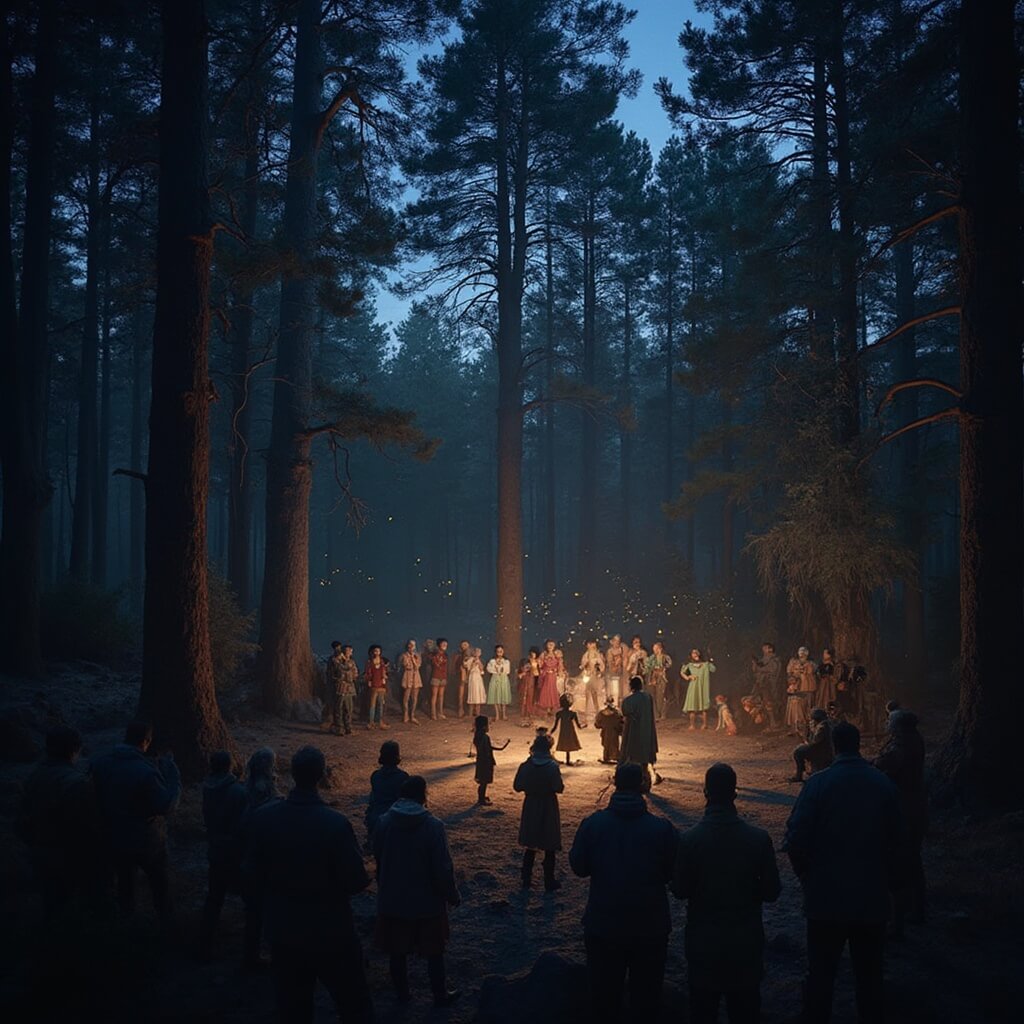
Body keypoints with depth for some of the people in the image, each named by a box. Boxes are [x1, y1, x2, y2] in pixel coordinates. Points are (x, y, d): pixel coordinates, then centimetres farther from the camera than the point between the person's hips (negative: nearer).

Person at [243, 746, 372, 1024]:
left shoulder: (263, 818, -13)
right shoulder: (336, 823, -24)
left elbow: (251, 873, -3)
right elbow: (356, 881, -18)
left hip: (283, 931, 3)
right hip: (332, 932, -3)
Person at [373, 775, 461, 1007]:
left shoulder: (384, 823, -10)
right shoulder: (432, 826, -21)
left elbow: (377, 858, 4)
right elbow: (443, 868, -18)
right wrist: (452, 896, -3)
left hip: (392, 901, 3)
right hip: (426, 902, -3)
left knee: (397, 950, 19)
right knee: (434, 951, 15)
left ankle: (402, 993, 31)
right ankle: (440, 995, 27)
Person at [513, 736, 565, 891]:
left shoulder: (525, 766, -9)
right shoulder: (552, 767, -17)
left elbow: (517, 787, -4)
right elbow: (559, 788, -16)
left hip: (530, 809, 3)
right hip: (548, 809, -3)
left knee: (530, 846, 17)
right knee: (550, 848, 9)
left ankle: (526, 880, 22)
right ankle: (549, 882, 15)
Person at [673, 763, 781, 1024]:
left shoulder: (690, 839, -15)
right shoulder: (759, 838, -13)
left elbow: (679, 890, -7)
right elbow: (771, 892, -6)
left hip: (703, 941, -1)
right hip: (746, 941, 1)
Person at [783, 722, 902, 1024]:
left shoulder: (818, 783, -13)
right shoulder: (884, 784, -3)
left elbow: (796, 837, -14)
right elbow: (894, 840, 5)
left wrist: (805, 874, 4)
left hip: (826, 896, -3)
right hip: (872, 896, 3)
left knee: (821, 974, 8)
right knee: (869, 975, 15)